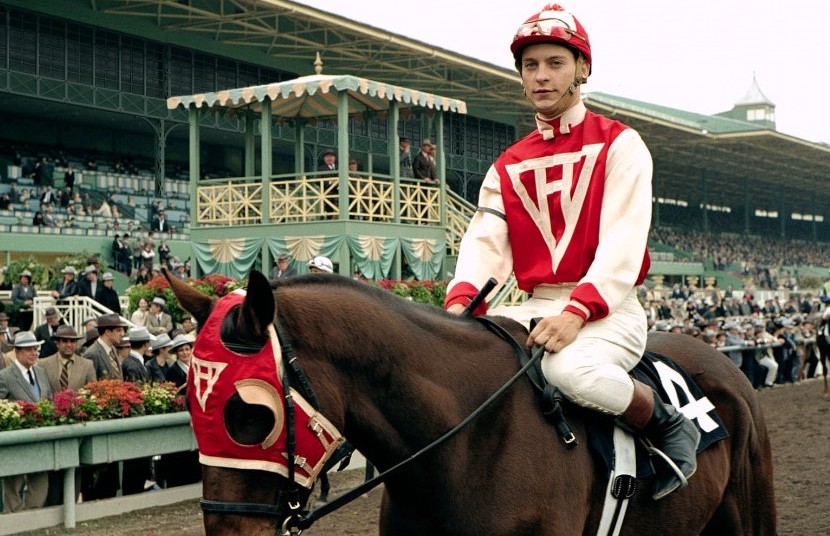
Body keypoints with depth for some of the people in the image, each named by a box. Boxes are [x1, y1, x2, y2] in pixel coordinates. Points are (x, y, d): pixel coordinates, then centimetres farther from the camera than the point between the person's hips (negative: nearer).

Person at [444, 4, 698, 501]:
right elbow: (485, 240, 2)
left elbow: (623, 241, -10)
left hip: (606, 310, -4)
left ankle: (669, 426, -9)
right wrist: (461, 300, -20)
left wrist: (577, 310, -27)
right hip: (531, 308, 5)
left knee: (570, 368, -37)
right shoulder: (507, 167, 18)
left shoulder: (619, 144, 3)